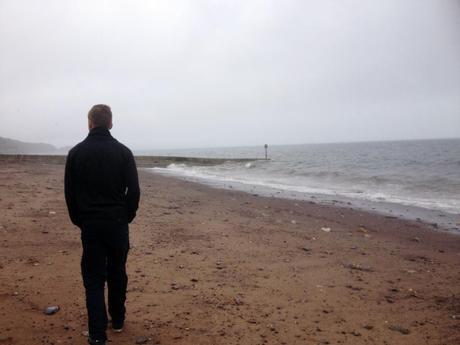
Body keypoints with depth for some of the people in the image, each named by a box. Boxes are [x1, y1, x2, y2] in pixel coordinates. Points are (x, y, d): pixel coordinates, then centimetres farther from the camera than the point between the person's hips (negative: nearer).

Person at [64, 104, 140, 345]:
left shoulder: (76, 152, -2)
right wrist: (127, 217, 8)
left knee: (94, 279, 6)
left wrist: (78, 221, 13)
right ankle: (118, 320, 30)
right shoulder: (123, 152, -3)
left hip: (90, 224, 0)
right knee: (117, 274, 16)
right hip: (118, 223, 1)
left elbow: (70, 192, 1)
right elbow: (134, 190, -5)